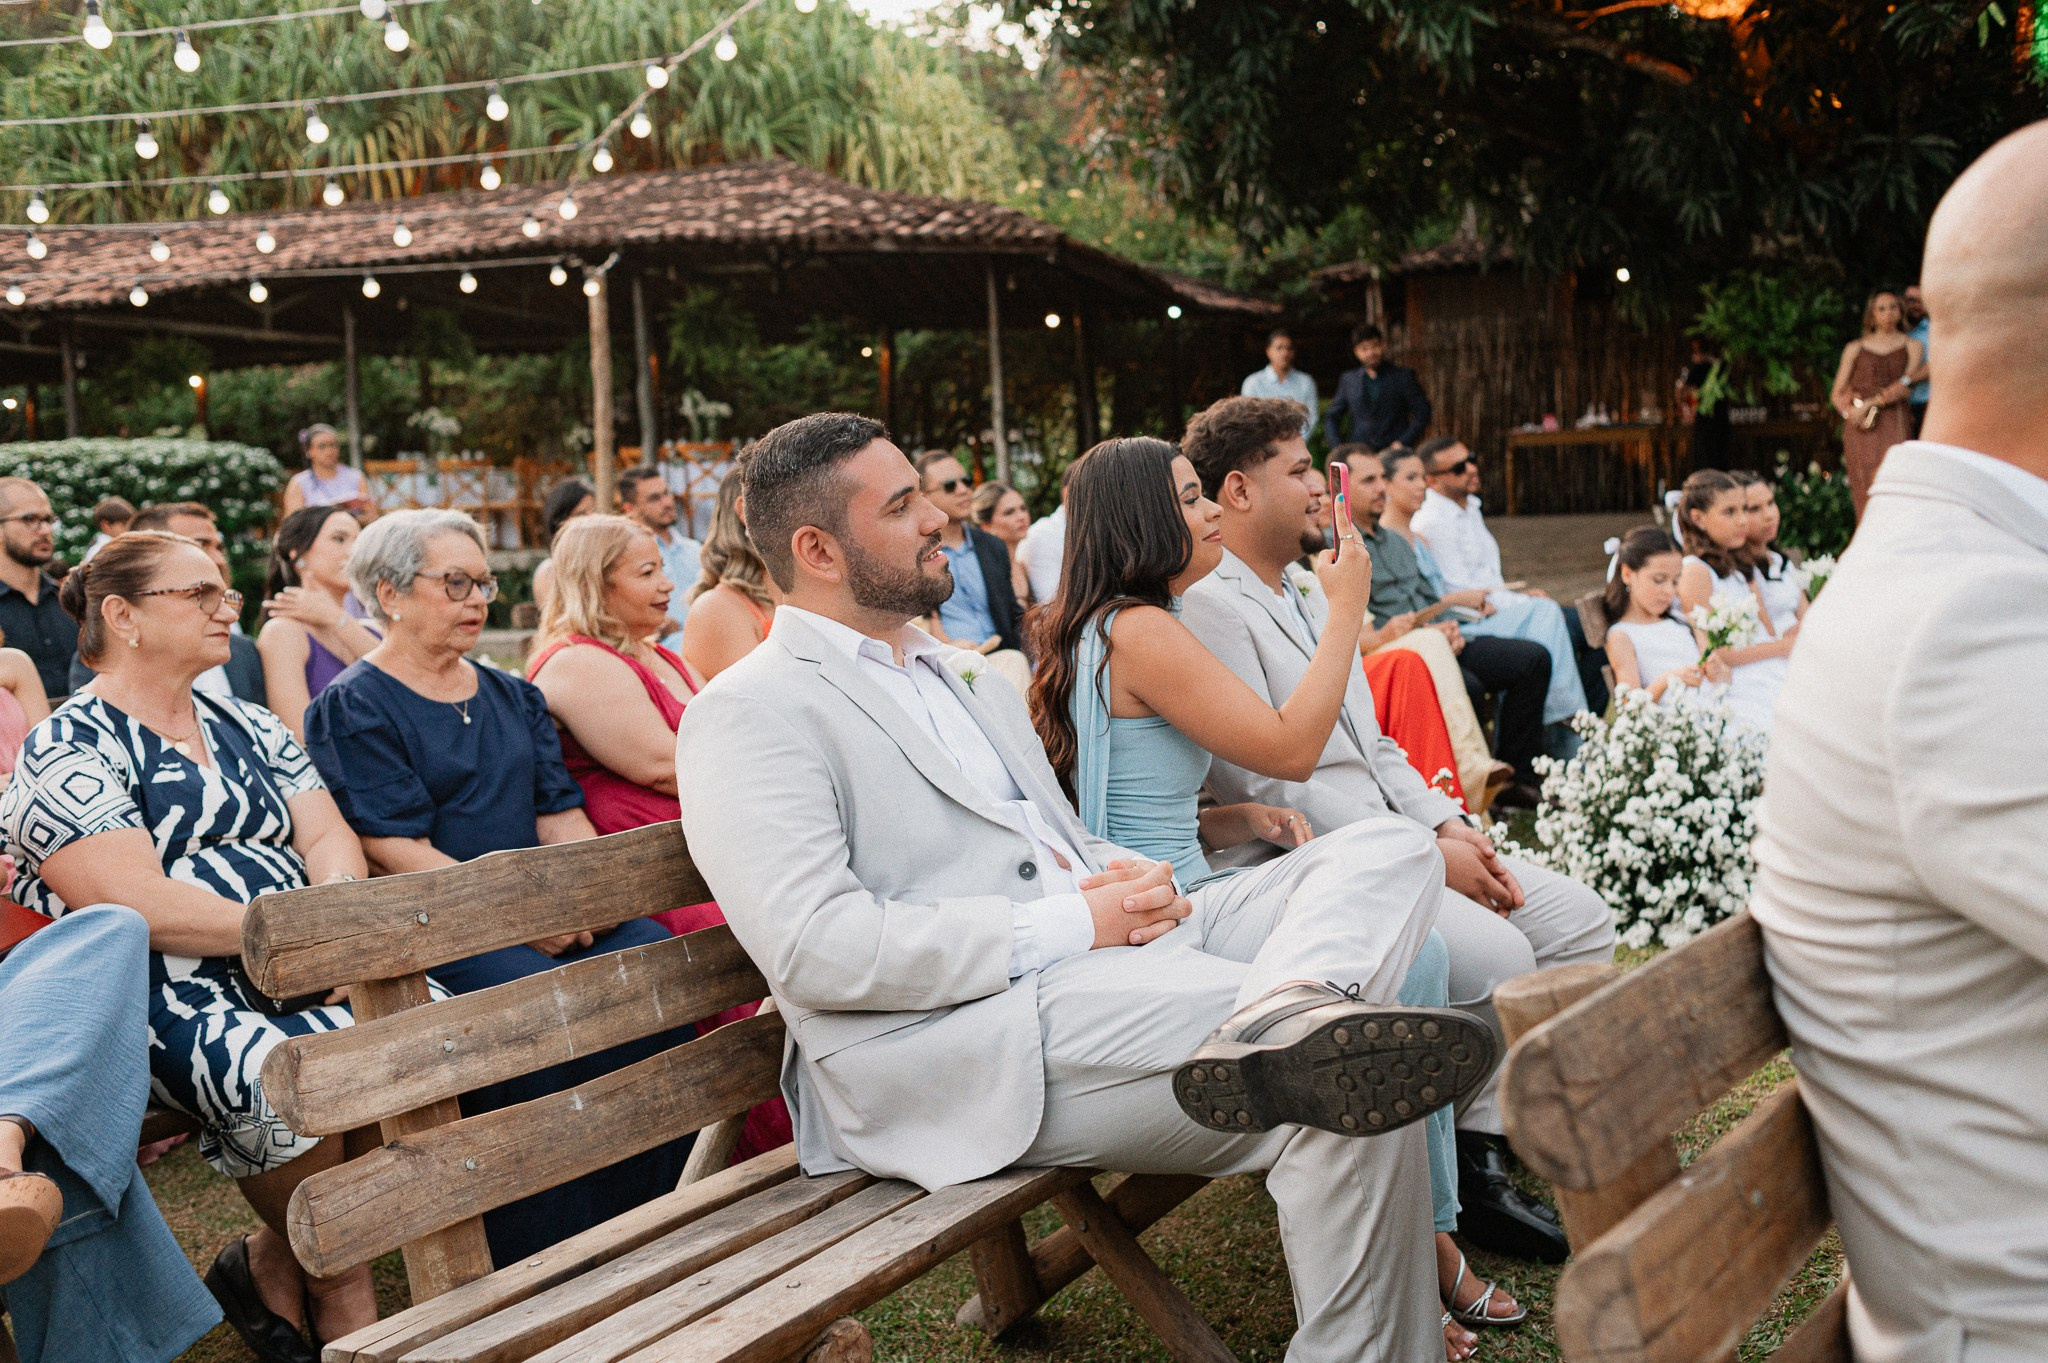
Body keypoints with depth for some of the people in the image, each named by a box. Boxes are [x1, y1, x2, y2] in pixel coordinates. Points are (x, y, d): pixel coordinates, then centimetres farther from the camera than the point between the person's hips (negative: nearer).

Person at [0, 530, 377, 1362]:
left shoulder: (248, 727, 20)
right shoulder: (68, 750, -2)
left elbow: (328, 836, 10)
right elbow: (136, 904, -14)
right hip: (161, 992, -6)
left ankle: (276, 1265, -3)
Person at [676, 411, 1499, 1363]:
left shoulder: (960, 676, 26)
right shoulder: (747, 715, -4)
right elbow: (813, 949, -17)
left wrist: (1124, 875, 4)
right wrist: (1067, 927, -16)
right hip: (951, 1044, -9)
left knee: (1390, 852, -9)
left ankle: (1270, 1027, -36)